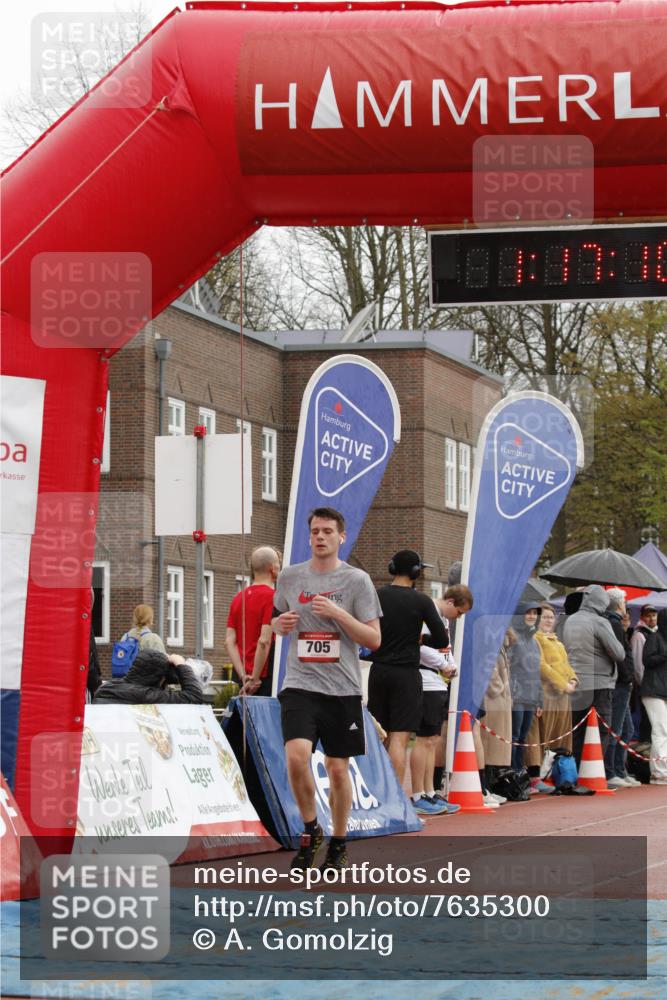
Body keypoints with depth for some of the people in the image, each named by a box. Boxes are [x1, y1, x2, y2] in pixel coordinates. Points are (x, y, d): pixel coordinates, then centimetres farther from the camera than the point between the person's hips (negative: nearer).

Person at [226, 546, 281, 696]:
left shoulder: (239, 598, 12)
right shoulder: (272, 597, -11)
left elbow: (229, 641, 7)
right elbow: (264, 641, -19)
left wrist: (244, 676, 1)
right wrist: (254, 679, -15)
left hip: (247, 678, 7)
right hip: (265, 677, -7)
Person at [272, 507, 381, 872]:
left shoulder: (357, 580, 0)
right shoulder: (290, 577, 8)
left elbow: (374, 640, -2)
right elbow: (277, 622, 24)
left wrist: (338, 613, -15)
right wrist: (280, 625, 0)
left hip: (343, 689, -1)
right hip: (299, 685, 1)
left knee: (338, 768, 5)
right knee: (297, 755, -20)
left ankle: (338, 845, 22)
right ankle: (310, 828, 1)